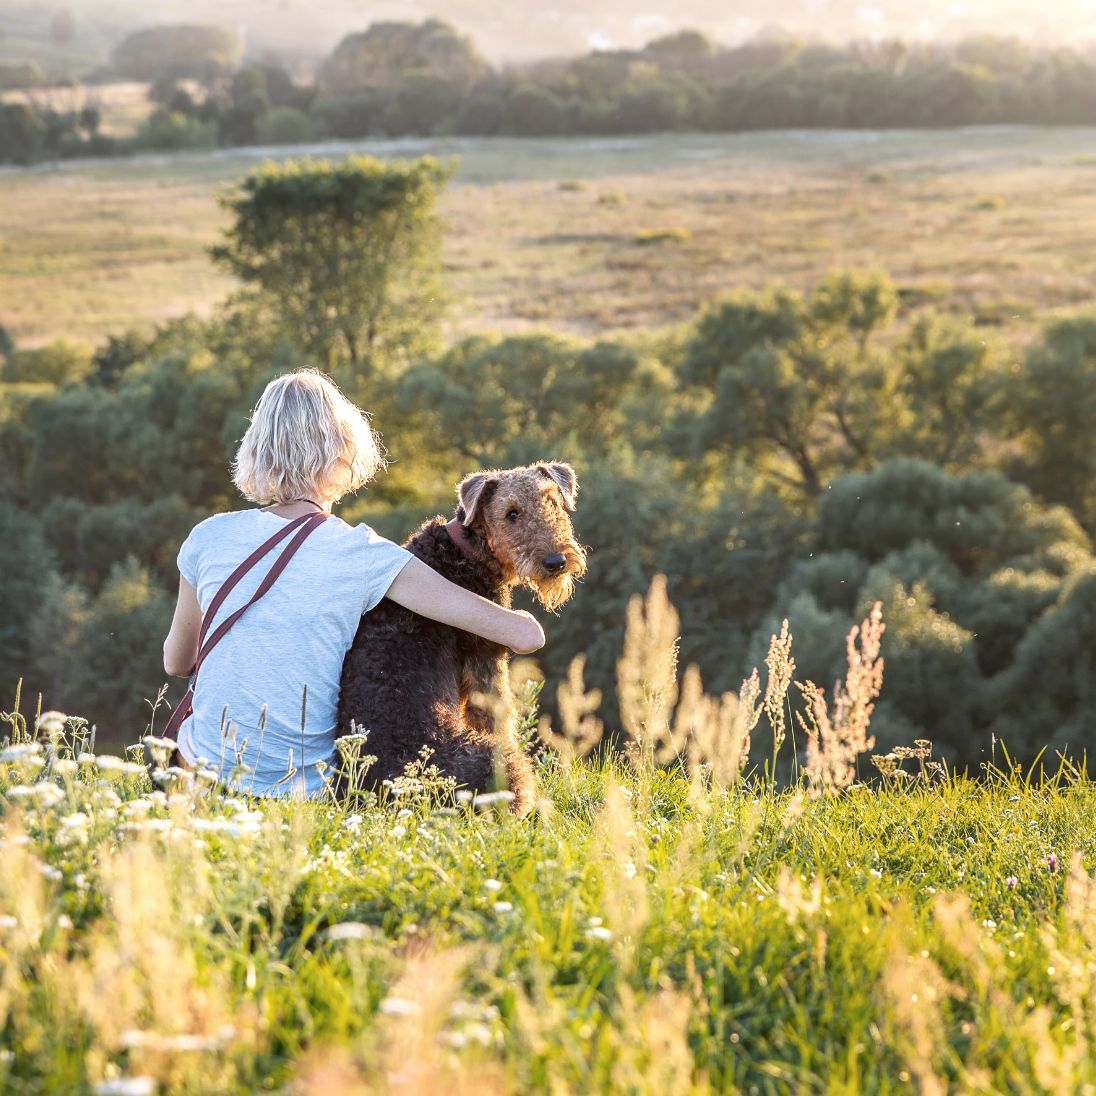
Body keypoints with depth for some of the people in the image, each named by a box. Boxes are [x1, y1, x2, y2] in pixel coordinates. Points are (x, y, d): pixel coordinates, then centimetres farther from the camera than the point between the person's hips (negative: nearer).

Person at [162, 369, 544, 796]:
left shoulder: (210, 539, -6)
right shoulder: (366, 556, -13)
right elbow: (527, 636, -15)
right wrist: (516, 619, 10)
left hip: (212, 768, 2)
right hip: (309, 789, -2)